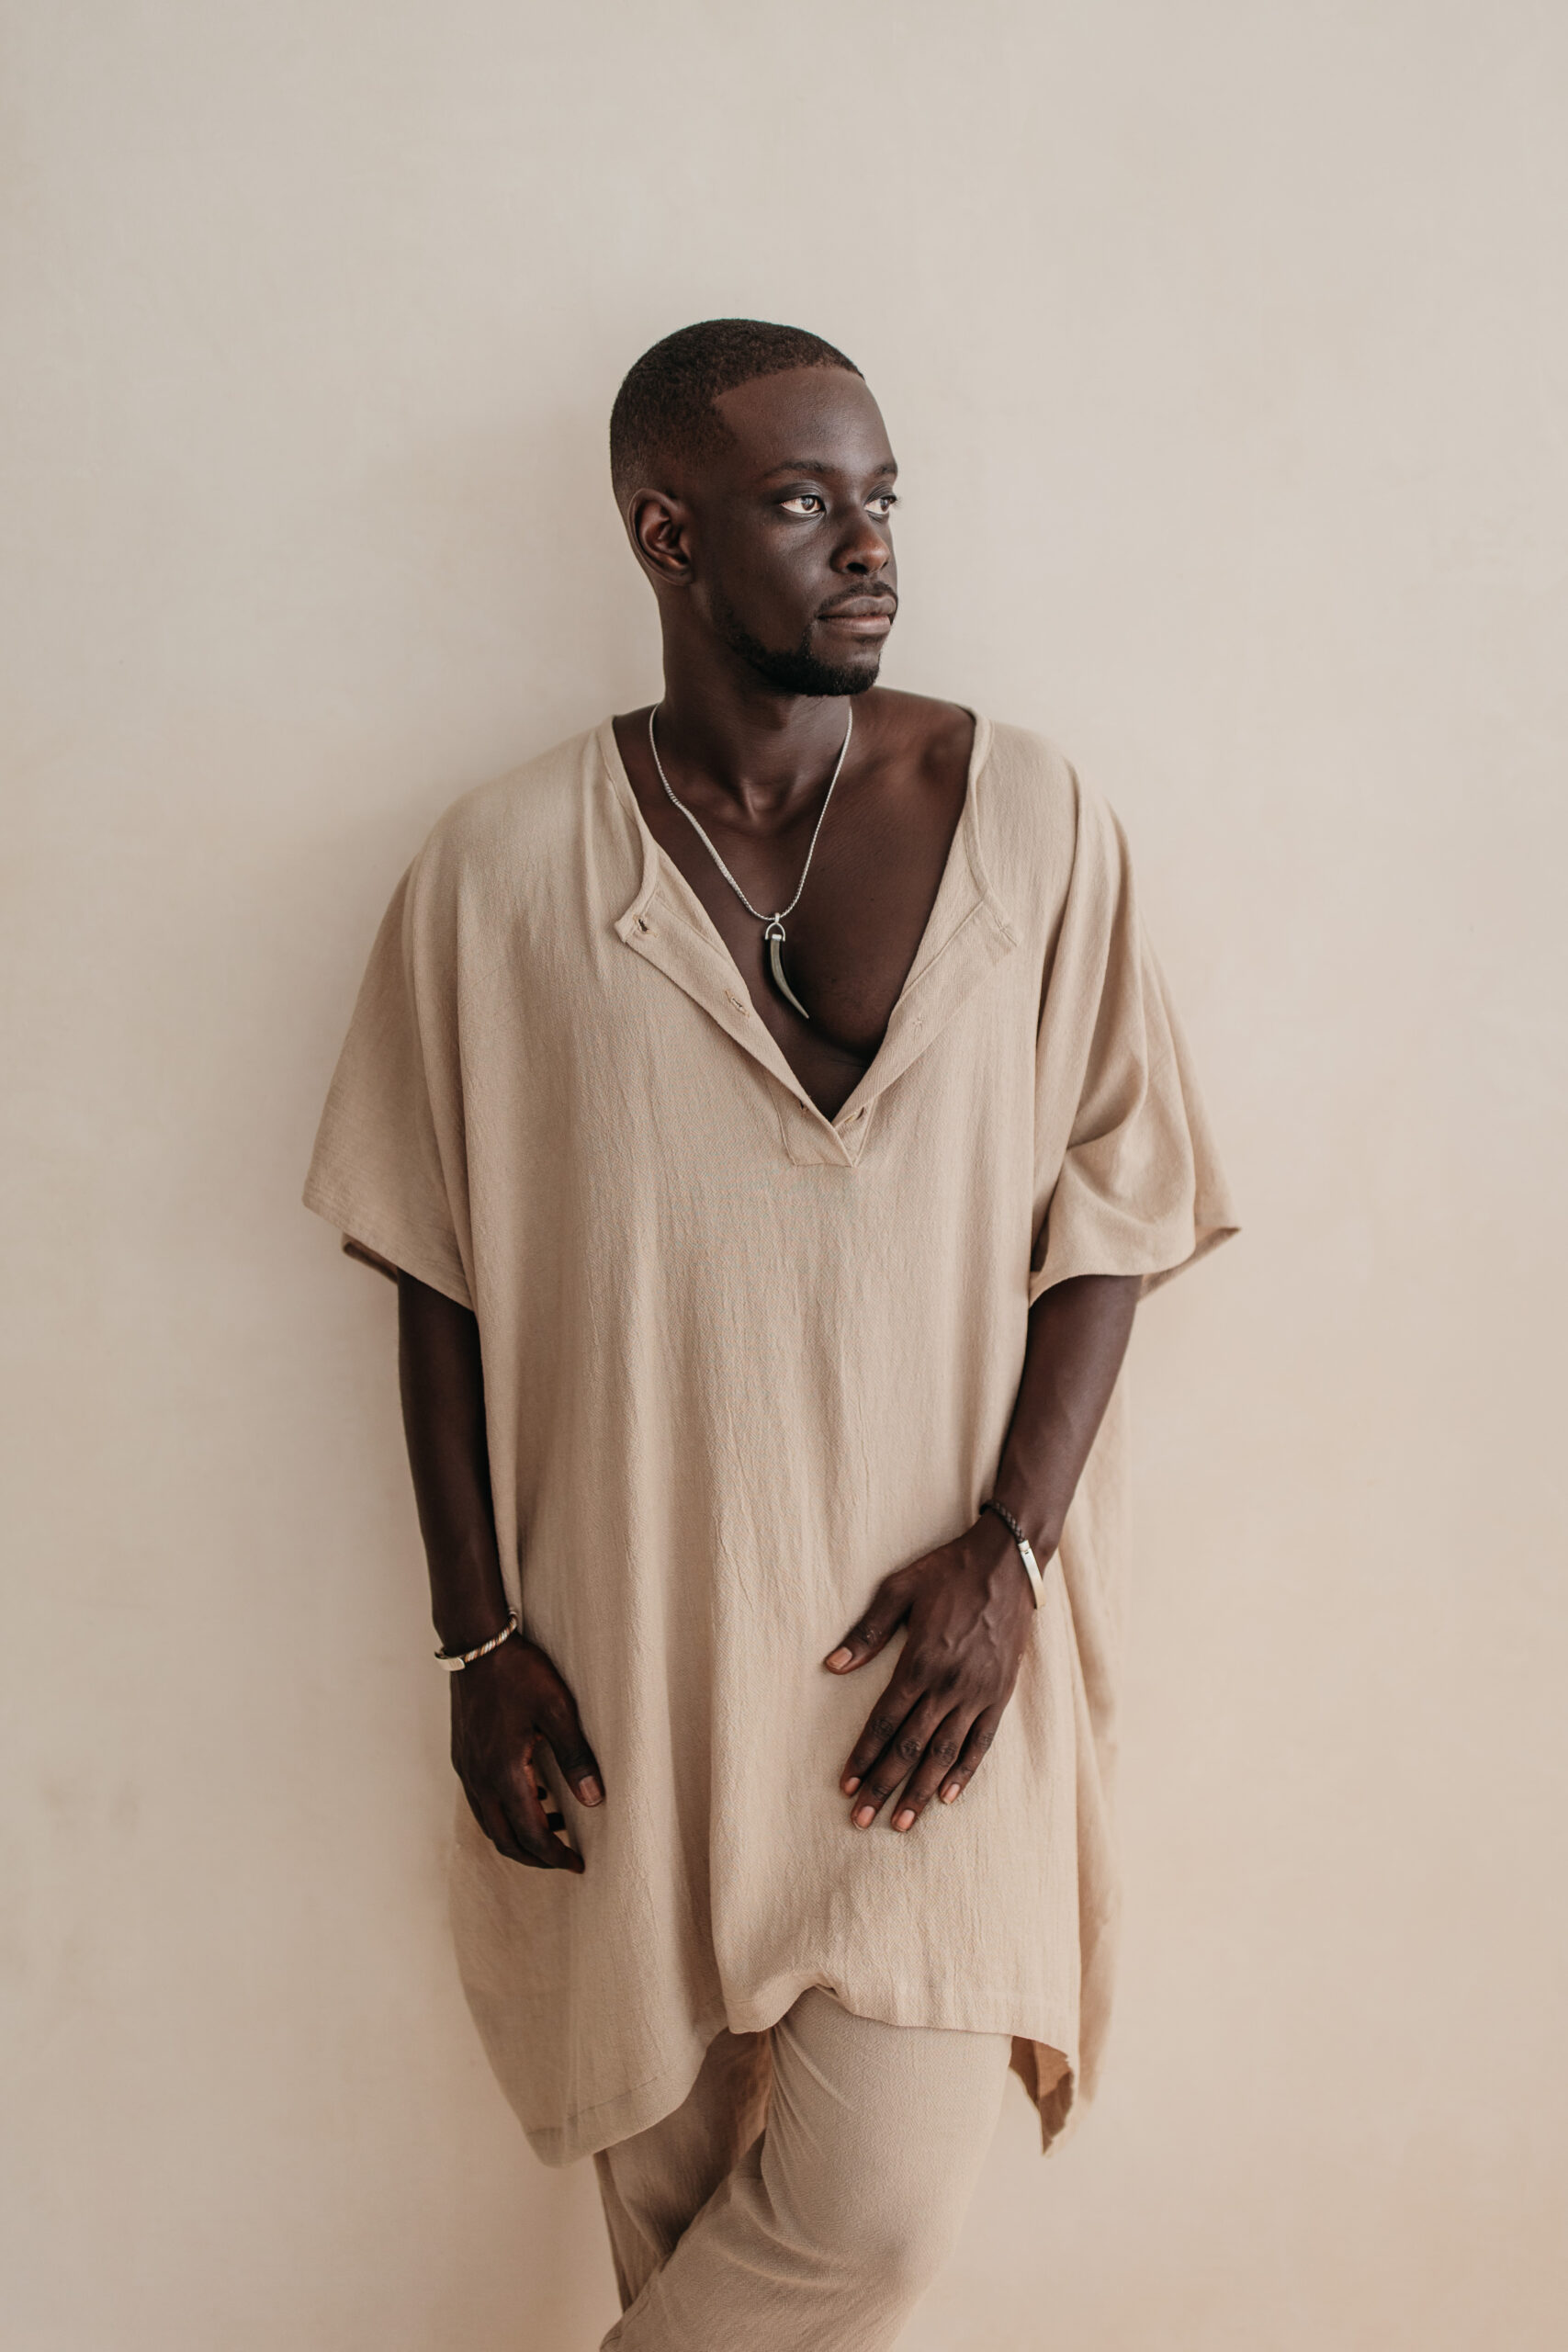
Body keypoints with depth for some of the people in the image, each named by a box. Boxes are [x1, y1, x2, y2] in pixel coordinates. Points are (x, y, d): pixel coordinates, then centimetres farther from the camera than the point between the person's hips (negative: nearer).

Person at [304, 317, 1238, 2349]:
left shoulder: (1026, 821, -3)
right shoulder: (502, 871, -5)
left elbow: (1107, 1209, 0)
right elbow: (439, 1281, 1)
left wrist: (1009, 1551, -9)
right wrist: (479, 1641, -1)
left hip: (929, 1643, 0)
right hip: (625, 1647, 0)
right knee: (670, 2164, 16)